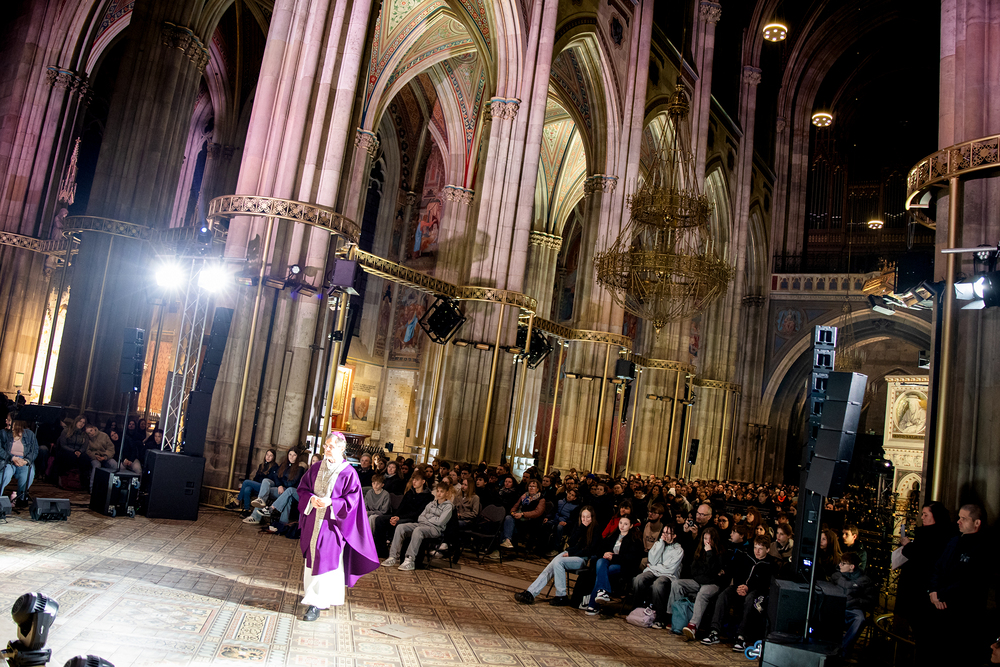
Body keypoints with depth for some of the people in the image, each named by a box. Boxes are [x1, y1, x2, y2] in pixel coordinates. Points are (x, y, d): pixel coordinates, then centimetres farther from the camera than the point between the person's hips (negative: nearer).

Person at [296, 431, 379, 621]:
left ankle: (316, 603, -2)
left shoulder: (348, 473, -8)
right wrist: (311, 498, -10)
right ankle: (321, 599, 27)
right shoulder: (316, 468, 7)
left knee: (325, 561, -6)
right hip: (313, 522, 5)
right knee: (313, 560, 12)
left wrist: (331, 502, -21)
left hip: (332, 524, -5)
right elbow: (303, 488, 11)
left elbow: (352, 499, -9)